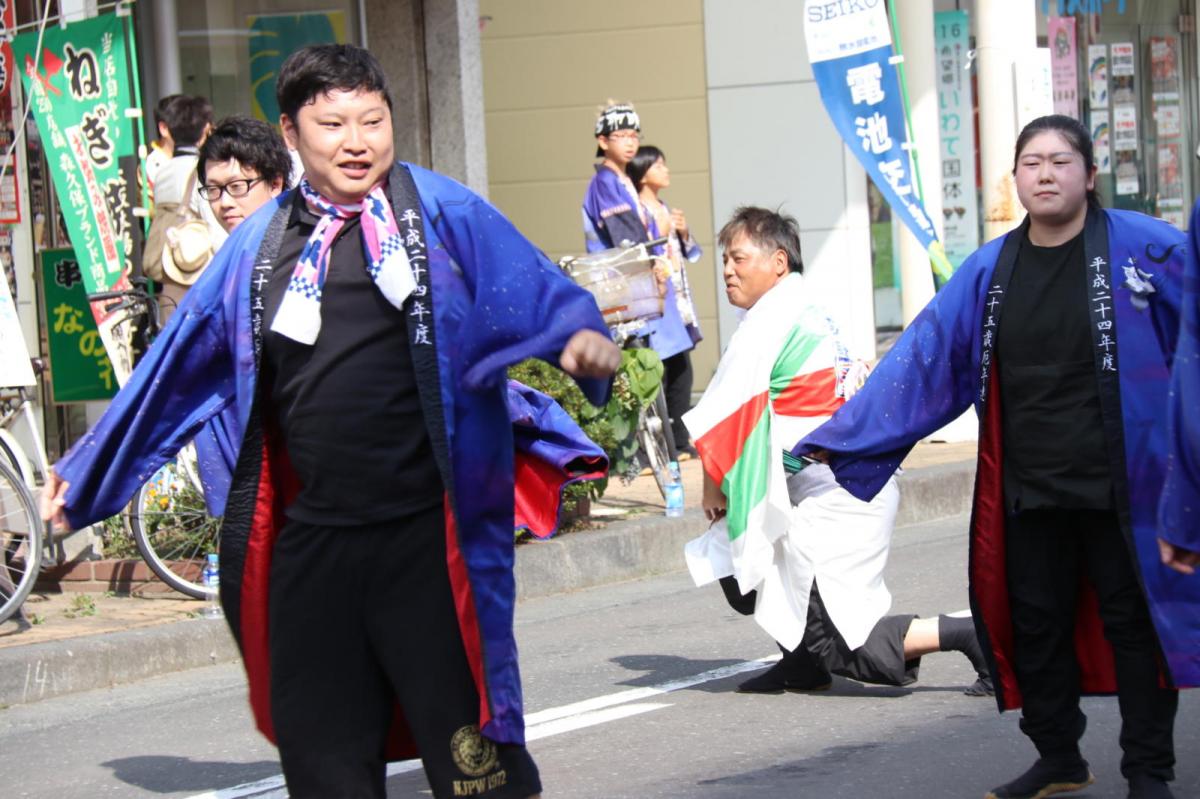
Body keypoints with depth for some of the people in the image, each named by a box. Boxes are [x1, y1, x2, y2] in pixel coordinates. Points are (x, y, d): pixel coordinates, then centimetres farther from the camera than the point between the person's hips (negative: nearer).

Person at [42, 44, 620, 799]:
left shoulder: (442, 213, -1)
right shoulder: (259, 244, 11)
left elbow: (532, 288, -15)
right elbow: (176, 363, 19)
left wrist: (582, 332, -37)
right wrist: (83, 469, 23)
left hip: (426, 539, -4)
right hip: (308, 545, 5)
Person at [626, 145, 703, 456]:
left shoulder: (666, 210, 17)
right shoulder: (637, 212, -8)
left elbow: (691, 253, 21)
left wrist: (684, 232, 3)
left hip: (679, 301, 9)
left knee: (682, 372, 10)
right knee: (658, 375, -9)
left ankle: (681, 441, 16)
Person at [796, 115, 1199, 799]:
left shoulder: (1143, 250, -7)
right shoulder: (990, 272, 5)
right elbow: (919, 363, 5)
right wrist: (836, 442, 3)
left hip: (1122, 487, -4)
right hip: (1030, 494, 4)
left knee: (1134, 623, 5)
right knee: (1037, 626, 13)